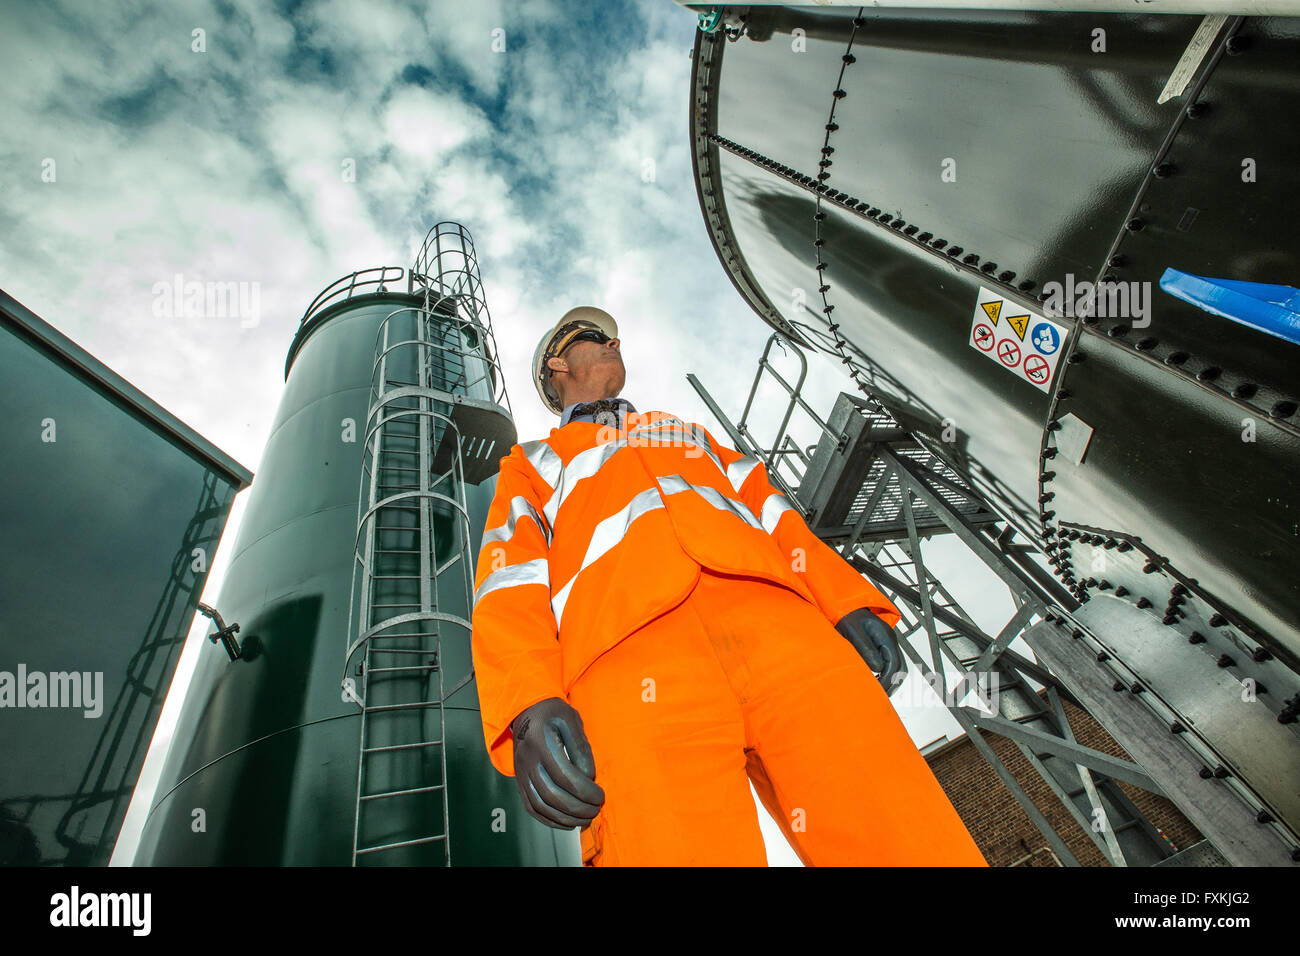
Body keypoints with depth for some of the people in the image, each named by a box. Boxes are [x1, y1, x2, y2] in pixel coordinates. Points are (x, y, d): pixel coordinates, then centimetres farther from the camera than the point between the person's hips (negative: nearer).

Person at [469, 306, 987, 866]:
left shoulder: (685, 432, 41)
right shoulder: (531, 465, 31)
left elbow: (769, 507, 26)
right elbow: (506, 586, 12)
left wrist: (850, 604, 6)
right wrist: (531, 708, -10)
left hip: (763, 600, 3)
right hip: (624, 638, -2)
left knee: (905, 834, -16)